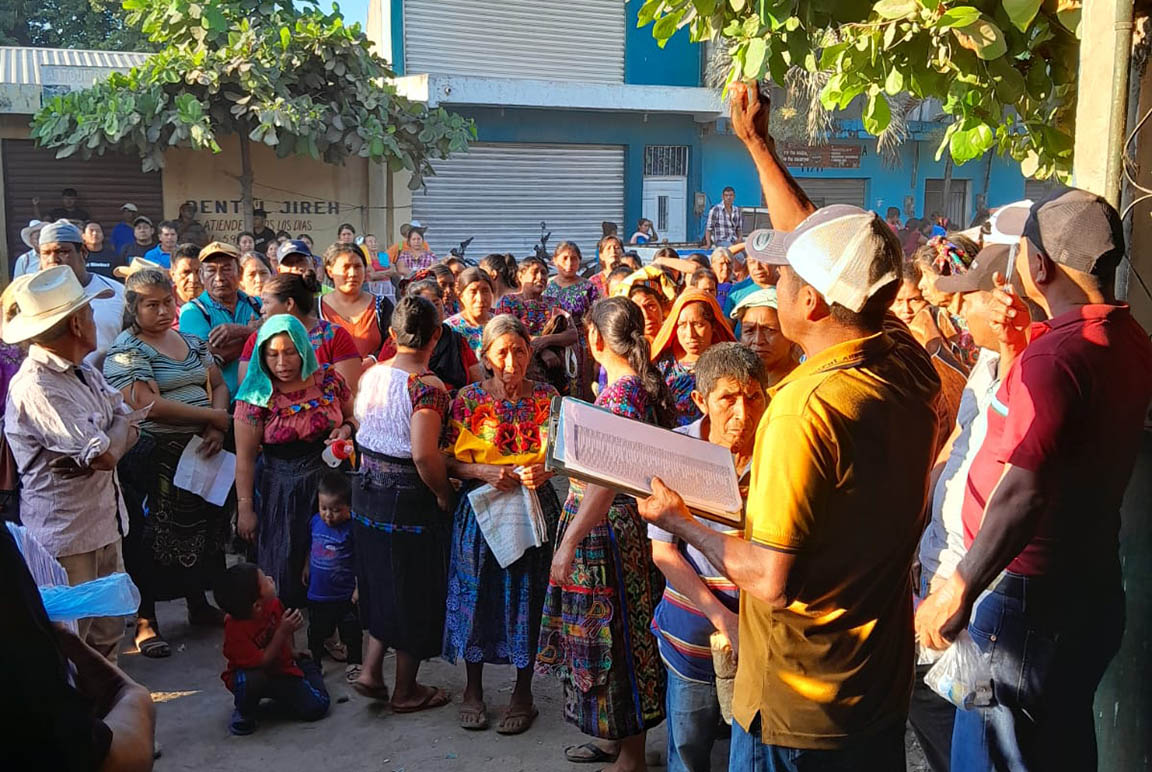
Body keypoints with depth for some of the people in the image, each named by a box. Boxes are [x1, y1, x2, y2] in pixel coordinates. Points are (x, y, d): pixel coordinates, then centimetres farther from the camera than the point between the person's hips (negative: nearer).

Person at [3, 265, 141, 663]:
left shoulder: (83, 372, 9)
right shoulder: (35, 389, -22)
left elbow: (129, 427, 7)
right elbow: (105, 455, -24)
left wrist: (107, 437, -15)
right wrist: (122, 422, -3)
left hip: (103, 524, 9)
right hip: (66, 540, -9)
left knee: (109, 632, 17)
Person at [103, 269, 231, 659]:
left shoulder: (192, 342, 11)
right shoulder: (125, 351, -11)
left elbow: (218, 385, 12)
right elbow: (150, 405, -22)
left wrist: (216, 429, -8)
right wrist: (215, 416, -16)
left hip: (199, 452, 6)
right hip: (153, 461, -6)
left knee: (202, 529, 14)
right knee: (150, 539, 2)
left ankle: (199, 604, 31)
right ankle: (146, 622, 15)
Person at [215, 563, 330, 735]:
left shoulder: (273, 603, -14)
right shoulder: (235, 629, -31)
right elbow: (262, 663, -29)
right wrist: (282, 632, -33)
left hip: (281, 667, 6)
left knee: (316, 707, -6)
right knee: (252, 680, -42)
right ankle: (244, 711, -7)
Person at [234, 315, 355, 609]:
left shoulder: (329, 379, -3)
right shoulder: (257, 394, -10)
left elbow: (354, 417, 13)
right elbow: (245, 457, -8)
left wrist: (347, 428, -10)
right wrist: (245, 508, -9)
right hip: (281, 493, -2)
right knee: (283, 566, 3)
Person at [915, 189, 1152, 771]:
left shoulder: (1055, 356, -26)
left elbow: (1024, 493, -31)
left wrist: (958, 592, -24)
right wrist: (1025, 345, 9)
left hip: (1031, 596, -9)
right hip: (1094, 585, 9)